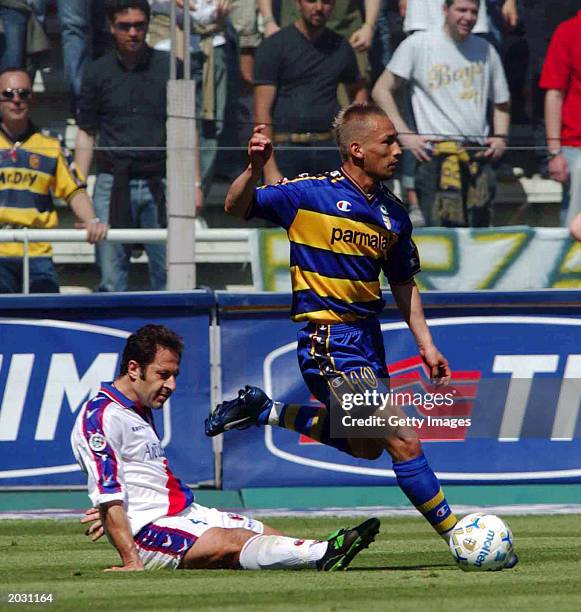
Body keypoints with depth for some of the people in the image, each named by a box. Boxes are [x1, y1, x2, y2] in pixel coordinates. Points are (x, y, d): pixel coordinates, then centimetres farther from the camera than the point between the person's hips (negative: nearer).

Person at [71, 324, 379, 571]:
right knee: (233, 542, -30)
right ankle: (323, 553, -48)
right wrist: (132, 562, -23)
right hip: (147, 531, -12)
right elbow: (108, 496, -19)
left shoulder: (140, 409, 22)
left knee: (265, 533, -5)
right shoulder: (101, 417, -12)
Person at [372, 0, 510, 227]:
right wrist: (404, 134, -6)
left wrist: (500, 138, 7)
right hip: (436, 155, -5)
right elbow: (382, 90, 3)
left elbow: (501, 103, 25)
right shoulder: (419, 44, 1)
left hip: (480, 156, 5)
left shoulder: (485, 50, 14)